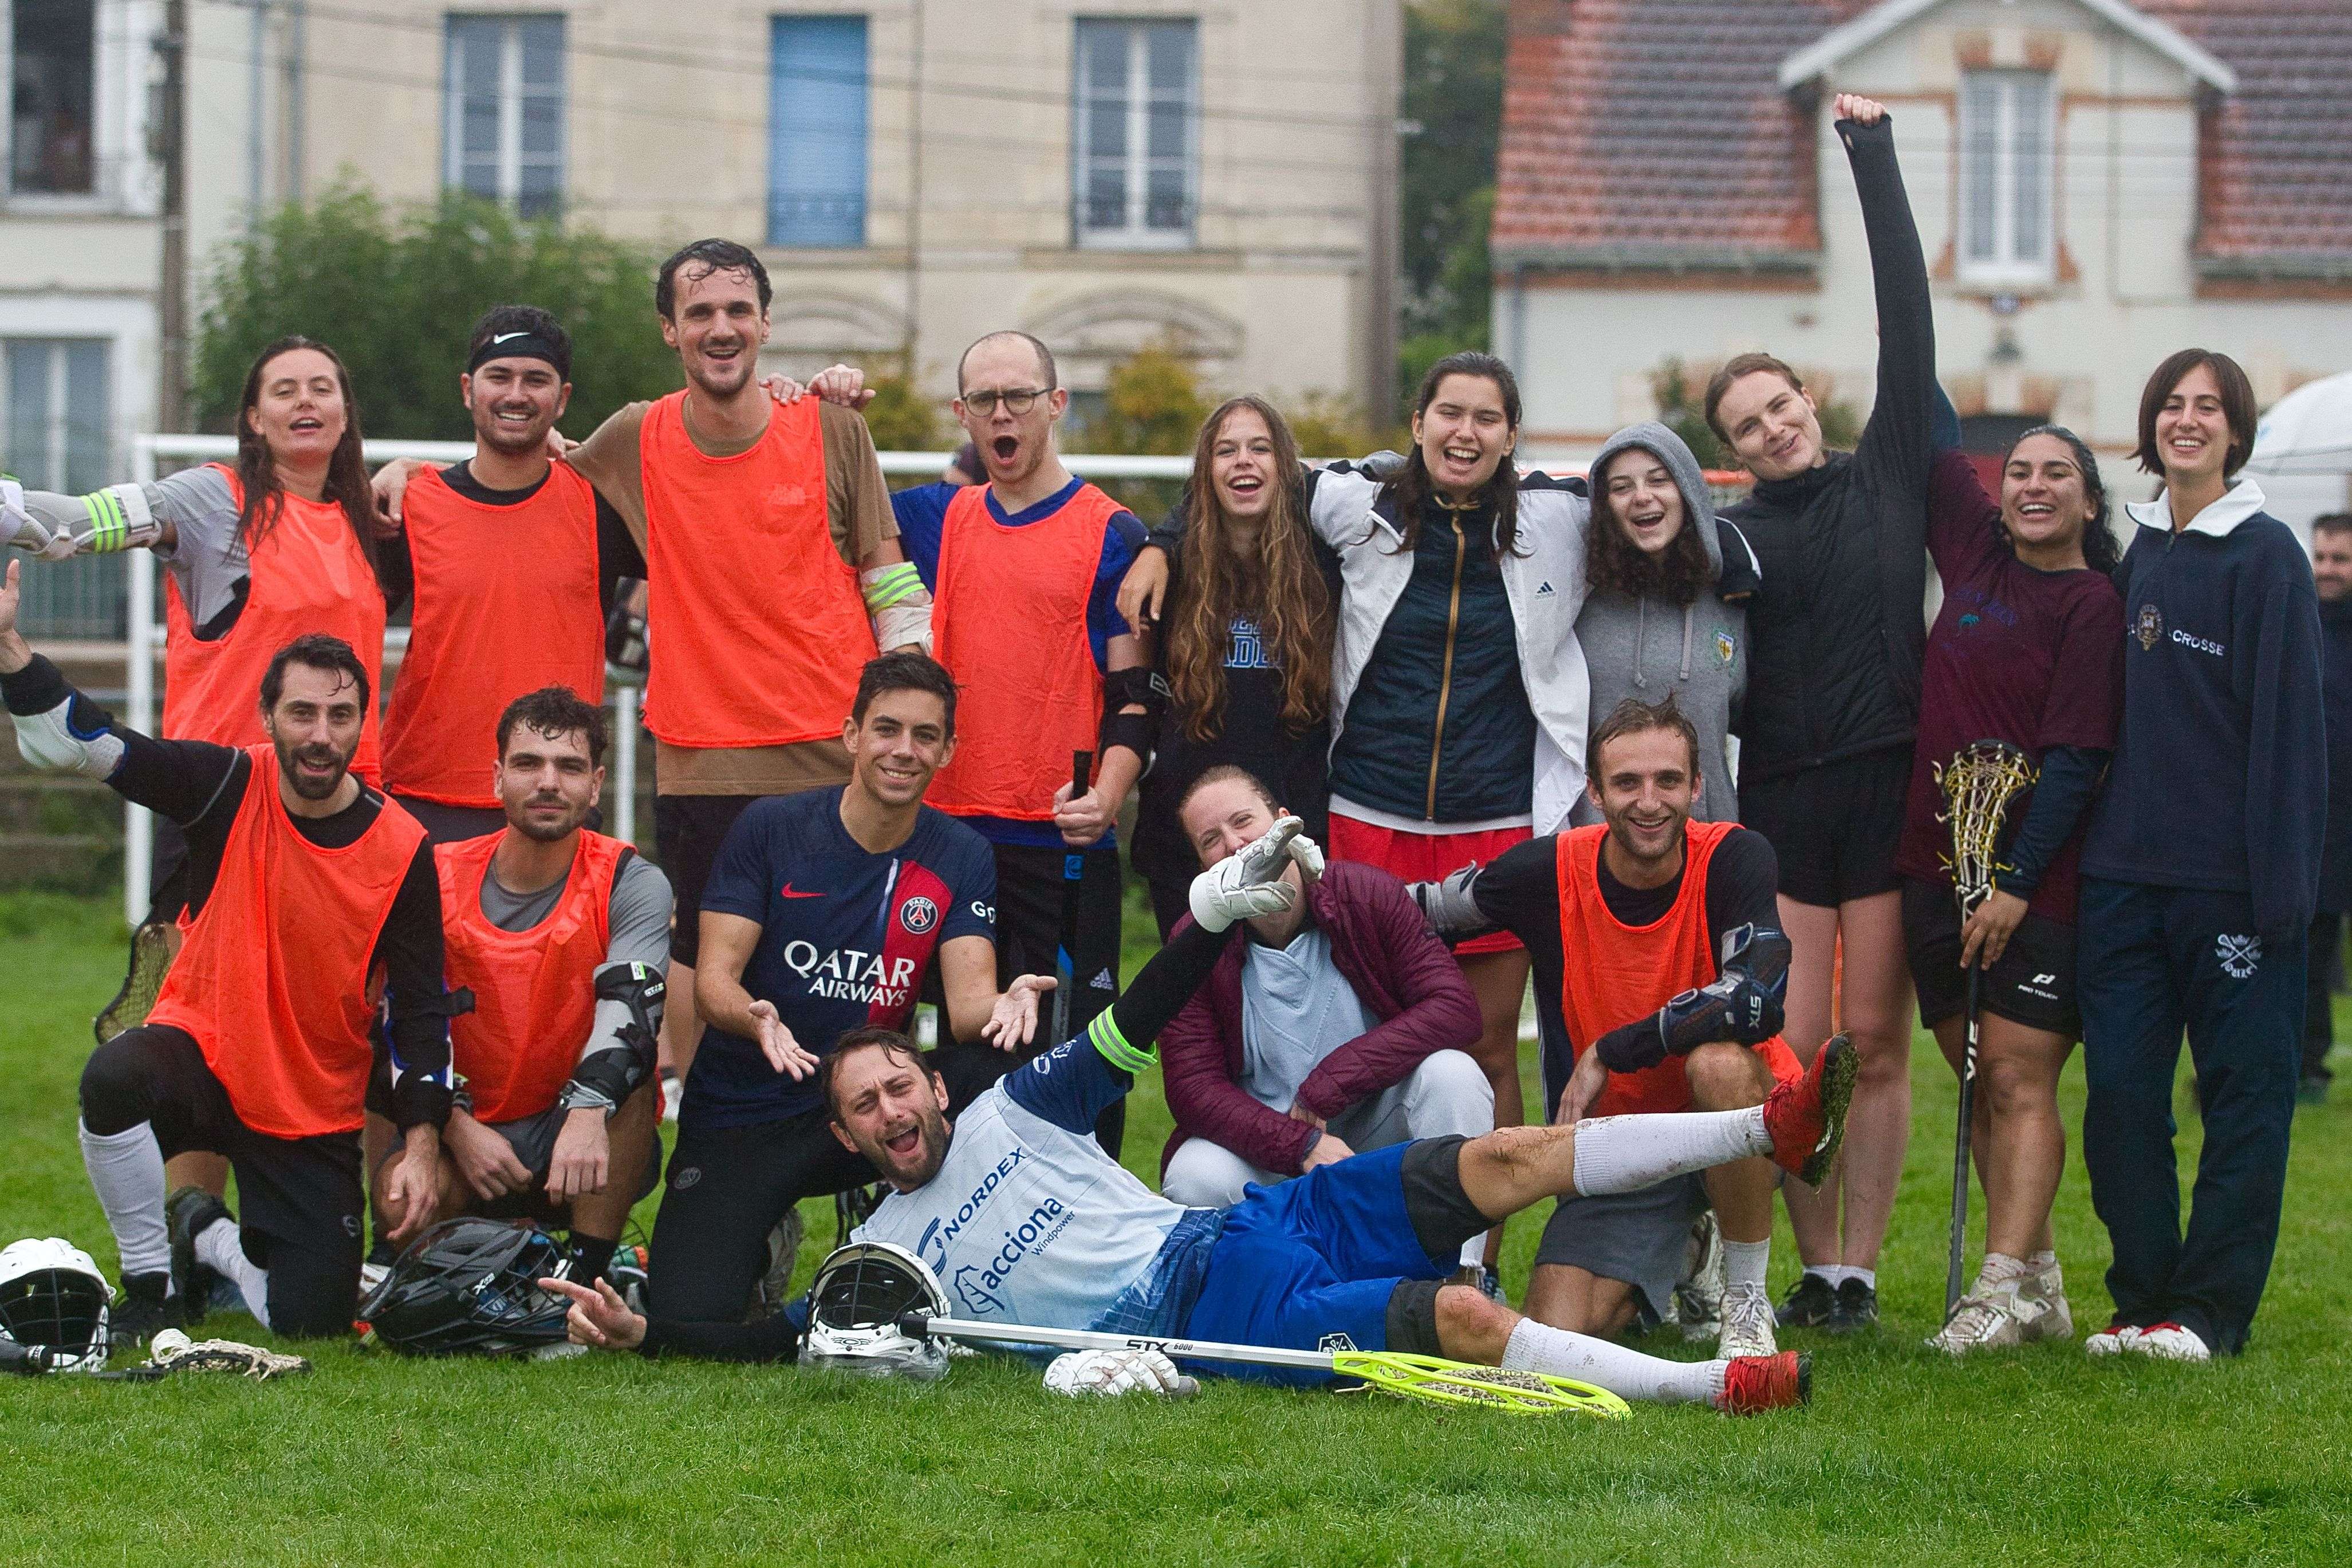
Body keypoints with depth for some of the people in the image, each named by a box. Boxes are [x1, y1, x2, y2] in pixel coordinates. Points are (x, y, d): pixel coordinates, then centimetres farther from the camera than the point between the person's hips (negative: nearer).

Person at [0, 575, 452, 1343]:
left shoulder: (402, 849, -10)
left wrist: (420, 1144, -11)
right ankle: (152, 1283, -14)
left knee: (311, 1322, -5)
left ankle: (211, 1245, 31)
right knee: (114, 1077, -37)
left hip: (315, 1118, 1)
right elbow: (78, 742, -16)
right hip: (201, 1058, -1)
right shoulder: (229, 789, -10)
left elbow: (420, 1010, -4)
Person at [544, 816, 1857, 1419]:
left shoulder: (1010, 1114, 17)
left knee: (1504, 1158, -7)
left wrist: (1218, 919, 5)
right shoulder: (883, 1255, 7)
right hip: (1215, 1321, -5)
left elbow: (1126, 1037, 16)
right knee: (1462, 1320, -25)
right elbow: (782, 1342, 0)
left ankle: (1772, 1132, -6)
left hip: (1241, 1230, 5)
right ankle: (1714, 1385, -29)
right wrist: (643, 1334, -12)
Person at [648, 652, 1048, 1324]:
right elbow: (714, 976, -12)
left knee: (997, 1068, -28)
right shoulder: (769, 828, -6)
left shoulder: (961, 857, 1)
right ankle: (760, 1247, 15)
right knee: (688, 1317, -23)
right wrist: (754, 1017, -36)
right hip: (739, 1117, -2)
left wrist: (1000, 1007, -37)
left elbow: (968, 1001, -11)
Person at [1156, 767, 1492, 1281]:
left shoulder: (1367, 894, -10)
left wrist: (1327, 1086, -24)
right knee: (1194, 1179, -32)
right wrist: (1303, 1146, -31)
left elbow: (1456, 1008, -18)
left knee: (1452, 1073, -28)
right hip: (1263, 1147, 0)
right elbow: (1193, 1085, -15)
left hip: (1379, 1132, 0)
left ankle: (1463, 1281, -19)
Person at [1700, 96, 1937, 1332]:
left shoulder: (1889, 473, 8)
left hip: (1893, 787, 0)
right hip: (1783, 801, 0)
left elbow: (1908, 310, 5)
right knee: (1792, 1050, -4)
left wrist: (1873, 152, 5)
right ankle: (1816, 1265, 7)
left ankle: (1858, 1269, 4)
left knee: (1876, 1042, 0)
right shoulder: (1731, 536, 9)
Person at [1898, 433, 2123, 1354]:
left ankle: (2004, 1289, -13)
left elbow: (2074, 759, -12)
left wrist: (2017, 882, -16)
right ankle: (2039, 1283, 13)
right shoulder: (1978, 553, 10)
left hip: (2035, 884, -6)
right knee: (1979, 1083, 7)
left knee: (2019, 1080, -9)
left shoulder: (2093, 605, -7)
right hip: (1940, 866, 6)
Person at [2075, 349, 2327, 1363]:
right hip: (2126, 868, 6)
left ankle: (2212, 1307, 6)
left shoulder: (2265, 557, -6)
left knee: (2243, 1089, 1)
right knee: (2120, 1089, 4)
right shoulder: (2137, 554, 13)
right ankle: (2143, 1298, 13)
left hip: (2228, 877, -6)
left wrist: (2281, 884, -15)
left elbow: (2287, 727, -10)